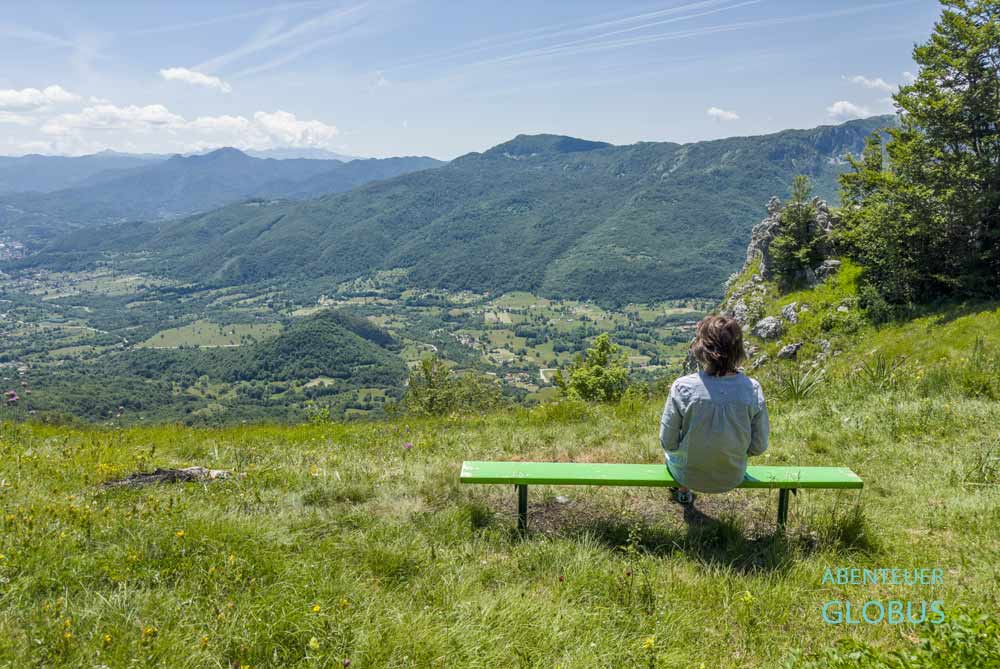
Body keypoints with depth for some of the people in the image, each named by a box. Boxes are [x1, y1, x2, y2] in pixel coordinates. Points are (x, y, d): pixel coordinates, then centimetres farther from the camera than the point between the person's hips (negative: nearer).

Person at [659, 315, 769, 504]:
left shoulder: (683, 387, -26)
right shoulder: (753, 389, -20)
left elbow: (668, 442, -16)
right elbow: (758, 446, -11)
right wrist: (733, 450, 9)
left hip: (690, 476, -2)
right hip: (734, 478, 2)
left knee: (670, 449, 31)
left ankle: (683, 491, 49)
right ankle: (684, 490, 49)